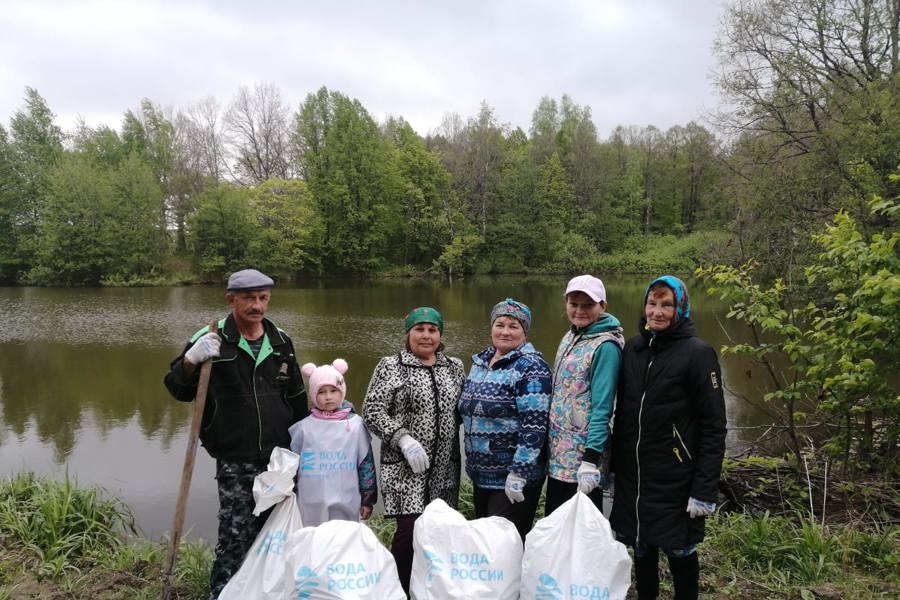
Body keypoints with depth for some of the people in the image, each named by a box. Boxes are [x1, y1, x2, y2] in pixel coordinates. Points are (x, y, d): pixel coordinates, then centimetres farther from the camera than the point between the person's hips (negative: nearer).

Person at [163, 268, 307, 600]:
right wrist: (191, 360, -23)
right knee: (236, 536, -4)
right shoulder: (211, 339, -5)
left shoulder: (281, 341, 8)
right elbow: (177, 389, -2)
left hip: (280, 457, 4)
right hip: (235, 461, -4)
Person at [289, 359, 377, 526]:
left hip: (346, 506, -1)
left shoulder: (355, 424, 0)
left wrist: (367, 499, 6)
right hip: (311, 508, 1)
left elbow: (366, 463, 4)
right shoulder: (304, 427, 2)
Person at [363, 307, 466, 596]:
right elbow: (372, 411, -6)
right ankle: (400, 590, 12)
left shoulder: (454, 367, 11)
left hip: (444, 467, 4)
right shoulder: (390, 366, 0)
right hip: (405, 466, -3)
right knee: (410, 529, -9)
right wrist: (404, 438, -16)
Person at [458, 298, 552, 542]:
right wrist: (471, 462, 18)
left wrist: (519, 474, -23)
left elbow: (534, 426, -20)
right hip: (481, 474, 8)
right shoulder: (480, 361, 9)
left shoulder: (530, 367, -14)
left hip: (513, 478, -7)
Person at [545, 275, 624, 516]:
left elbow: (602, 407, -18)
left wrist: (591, 460, -22)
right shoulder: (570, 336, 10)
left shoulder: (605, 346, -15)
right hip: (558, 454, 8)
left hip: (582, 458, -8)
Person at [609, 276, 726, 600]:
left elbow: (713, 427, -13)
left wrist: (705, 489, -16)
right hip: (632, 477, 5)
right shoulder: (632, 348, 4)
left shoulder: (698, 353, -11)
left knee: (679, 552, 11)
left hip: (675, 482, -4)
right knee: (641, 548, 17)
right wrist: (613, 465, 11)